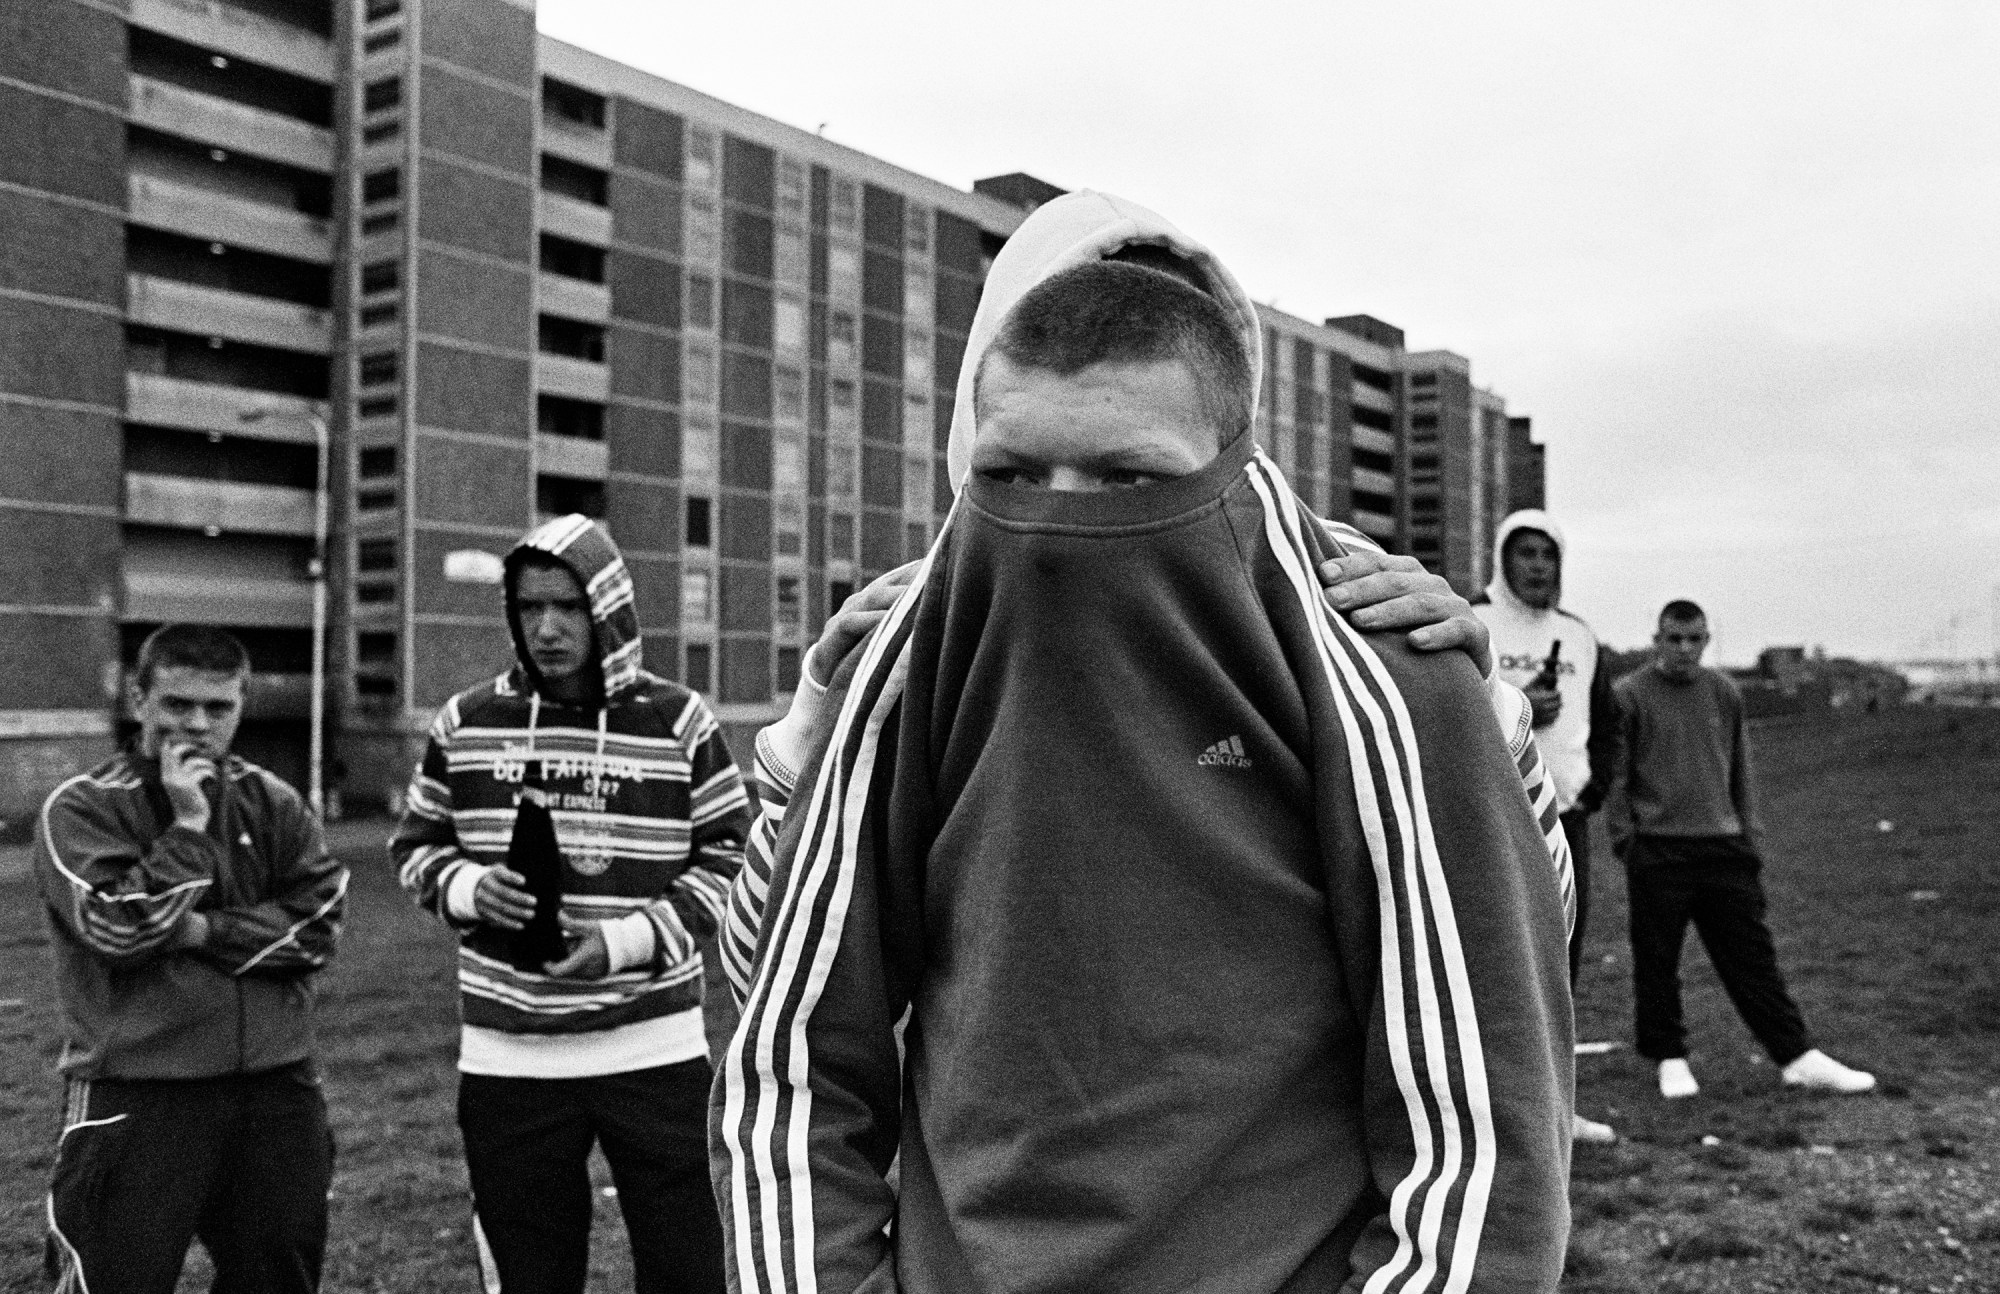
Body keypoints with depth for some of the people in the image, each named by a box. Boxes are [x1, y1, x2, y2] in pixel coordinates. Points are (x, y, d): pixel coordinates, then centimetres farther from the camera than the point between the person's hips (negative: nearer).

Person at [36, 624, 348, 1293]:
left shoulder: (272, 803, 8)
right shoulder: (82, 807, -3)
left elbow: (320, 924, -2)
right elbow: (120, 929, -16)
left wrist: (206, 932, -12)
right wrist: (188, 827, -13)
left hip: (276, 1092, 4)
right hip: (136, 1100, -4)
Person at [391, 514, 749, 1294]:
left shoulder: (680, 723, -4)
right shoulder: (466, 723, 3)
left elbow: (732, 859, -1)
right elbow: (416, 847, 13)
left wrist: (628, 941, -14)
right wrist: (468, 889, -10)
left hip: (653, 1050, -2)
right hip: (508, 1059, 2)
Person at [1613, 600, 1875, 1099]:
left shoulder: (1724, 693, 11)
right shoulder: (1629, 695, -3)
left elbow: (1741, 772, 16)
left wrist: (1751, 841, 12)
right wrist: (1626, 839, -5)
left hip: (1723, 847, 3)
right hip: (1658, 852, -3)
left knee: (1752, 955, 5)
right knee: (1657, 961, 3)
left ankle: (1797, 1056, 9)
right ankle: (1669, 1059, 16)